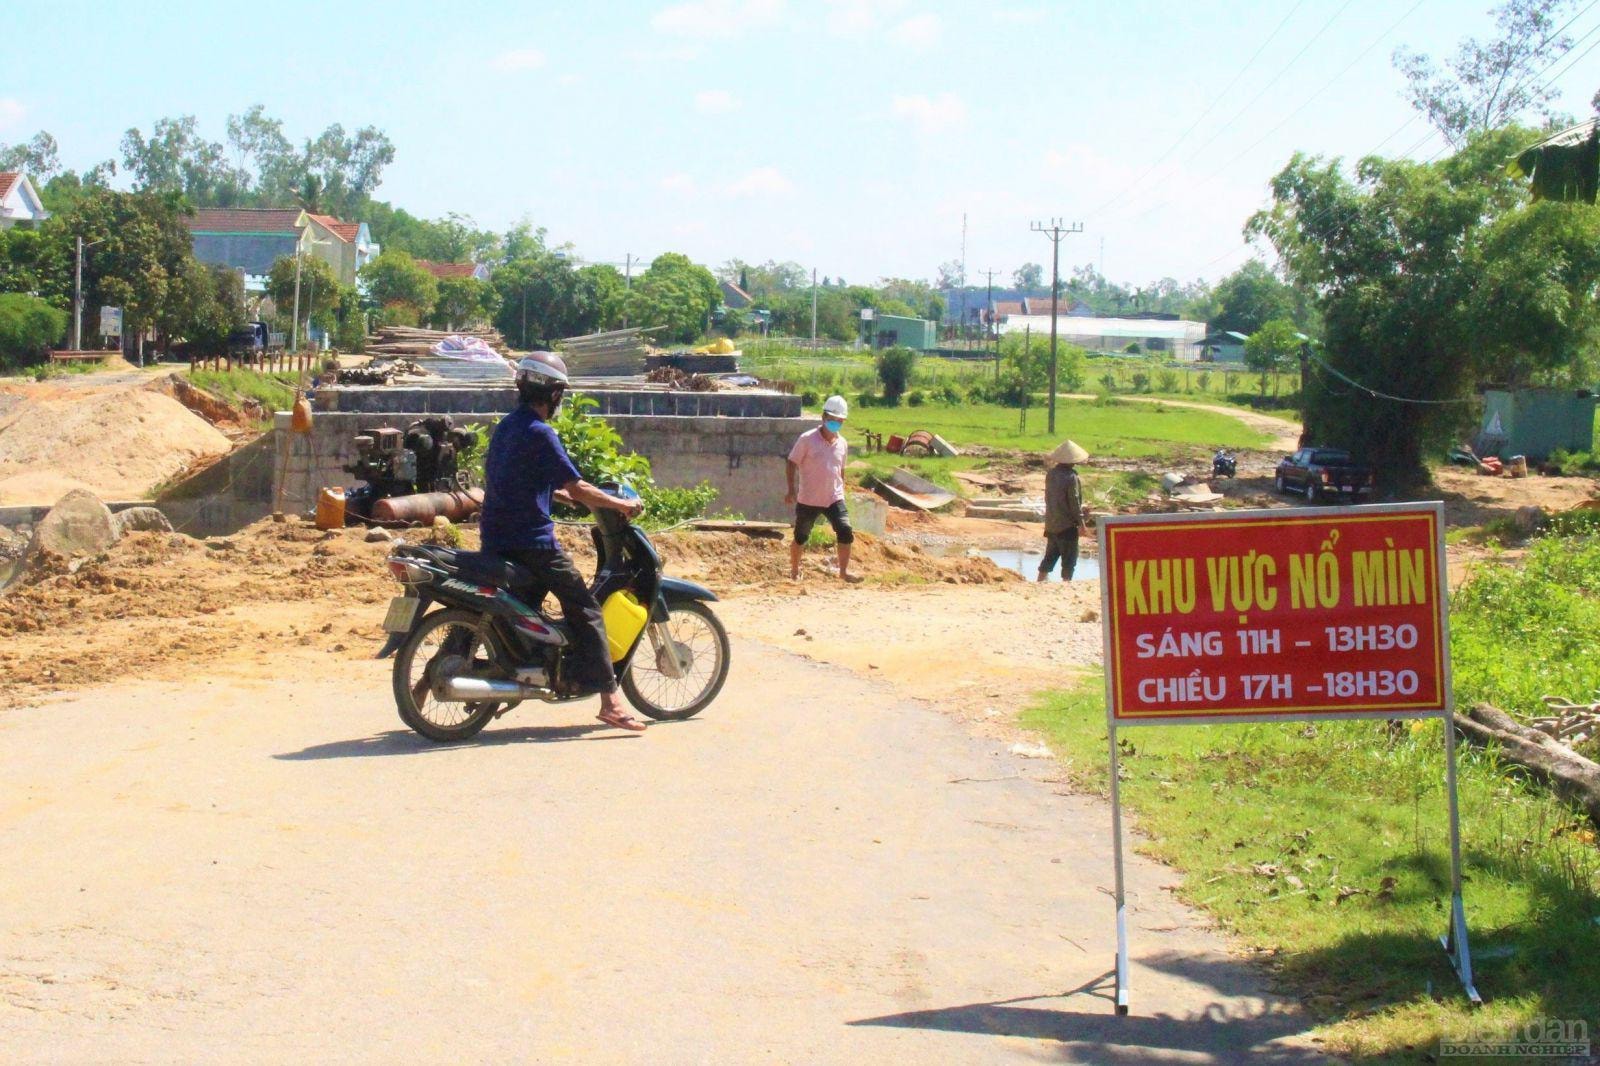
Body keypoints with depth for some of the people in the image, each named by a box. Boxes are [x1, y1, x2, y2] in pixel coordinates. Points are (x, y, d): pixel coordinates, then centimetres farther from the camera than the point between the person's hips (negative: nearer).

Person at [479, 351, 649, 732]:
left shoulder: (505, 427, 14)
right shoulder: (540, 434, -14)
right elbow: (576, 488, -15)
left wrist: (569, 496, 26)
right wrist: (622, 504, -5)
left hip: (497, 540, 9)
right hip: (532, 541, -9)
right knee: (585, 610, -6)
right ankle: (609, 700, -13)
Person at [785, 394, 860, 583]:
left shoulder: (842, 443, 5)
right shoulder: (807, 439, -10)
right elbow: (792, 463, -6)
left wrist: (841, 492, 17)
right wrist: (792, 490, -12)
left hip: (834, 499, 3)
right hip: (808, 499, -3)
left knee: (846, 532, -13)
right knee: (800, 537, 9)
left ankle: (844, 571, -3)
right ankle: (794, 571, 29)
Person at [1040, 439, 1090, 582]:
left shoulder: (1051, 474, 4)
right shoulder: (1071, 477, -18)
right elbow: (1074, 502, -17)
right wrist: (1081, 521, -5)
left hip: (1051, 523, 7)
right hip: (1067, 525, -7)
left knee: (1050, 555, 17)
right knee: (1069, 559, 3)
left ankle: (1042, 579, 20)